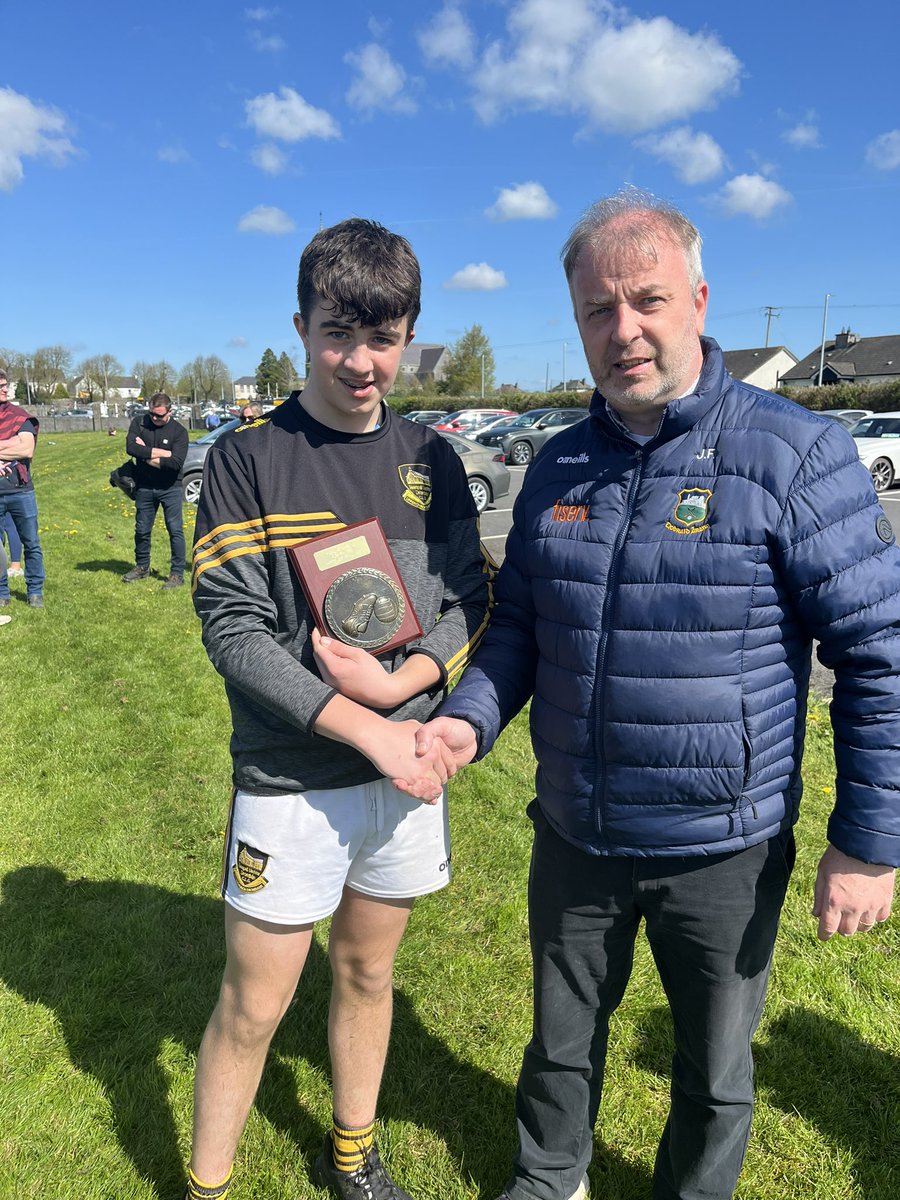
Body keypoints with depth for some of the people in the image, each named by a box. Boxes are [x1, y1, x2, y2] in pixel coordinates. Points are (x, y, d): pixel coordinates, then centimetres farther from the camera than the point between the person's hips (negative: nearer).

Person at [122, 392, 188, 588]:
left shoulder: (178, 431, -8)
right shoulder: (139, 423, -1)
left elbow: (176, 462, -21)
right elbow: (131, 448, -17)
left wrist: (147, 456, -15)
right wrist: (162, 453, -19)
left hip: (170, 488, -3)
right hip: (144, 487, 3)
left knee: (175, 530, -4)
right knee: (142, 530, 14)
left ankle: (177, 574, 4)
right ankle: (142, 567, 32)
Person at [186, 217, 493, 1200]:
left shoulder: (428, 459, 4)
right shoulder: (247, 457, -8)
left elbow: (472, 596, 4)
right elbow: (232, 629, -13)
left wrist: (401, 681, -15)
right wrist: (366, 731, -18)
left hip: (407, 765, 4)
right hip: (291, 779, -3)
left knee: (369, 972, 20)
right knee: (254, 1005, 8)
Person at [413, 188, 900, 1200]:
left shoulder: (794, 454, -15)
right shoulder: (558, 465, 0)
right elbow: (518, 622, 8)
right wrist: (469, 719, -9)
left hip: (724, 851, -4)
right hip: (574, 838, 4)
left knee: (713, 1069, 21)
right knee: (562, 1039, 26)